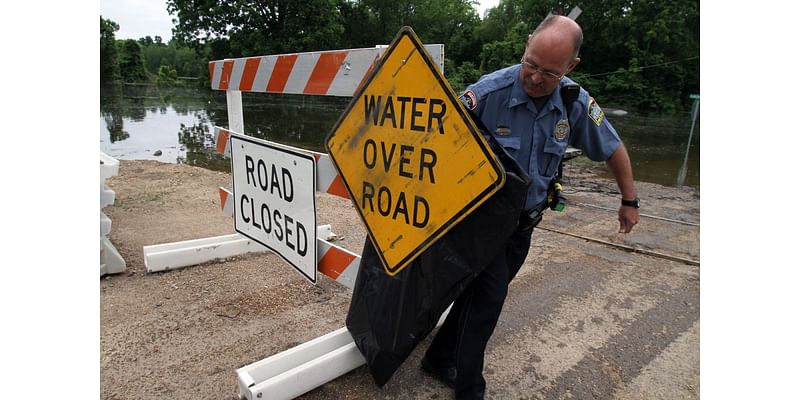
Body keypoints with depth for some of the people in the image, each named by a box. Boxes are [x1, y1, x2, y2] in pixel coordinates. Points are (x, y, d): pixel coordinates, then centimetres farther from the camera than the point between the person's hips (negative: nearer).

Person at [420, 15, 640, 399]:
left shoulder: (576, 104, -8)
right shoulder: (489, 91, -21)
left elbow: (613, 149, 7)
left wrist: (629, 201, 14)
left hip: (524, 221, 5)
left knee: (483, 292, 14)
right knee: (489, 294, -11)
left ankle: (441, 358, 33)